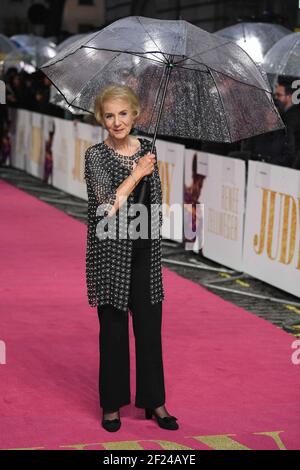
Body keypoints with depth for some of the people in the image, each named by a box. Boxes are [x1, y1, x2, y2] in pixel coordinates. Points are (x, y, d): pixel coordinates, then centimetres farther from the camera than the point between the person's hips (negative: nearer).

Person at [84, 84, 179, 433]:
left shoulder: (147, 149, 6)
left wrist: (154, 235, 14)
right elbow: (107, 206, -19)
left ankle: (154, 400, 20)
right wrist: (137, 173, -15)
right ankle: (112, 404, 18)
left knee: (150, 326, 9)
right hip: (111, 253, -4)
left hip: (145, 251, 4)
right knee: (113, 329, 5)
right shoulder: (96, 155, -9)